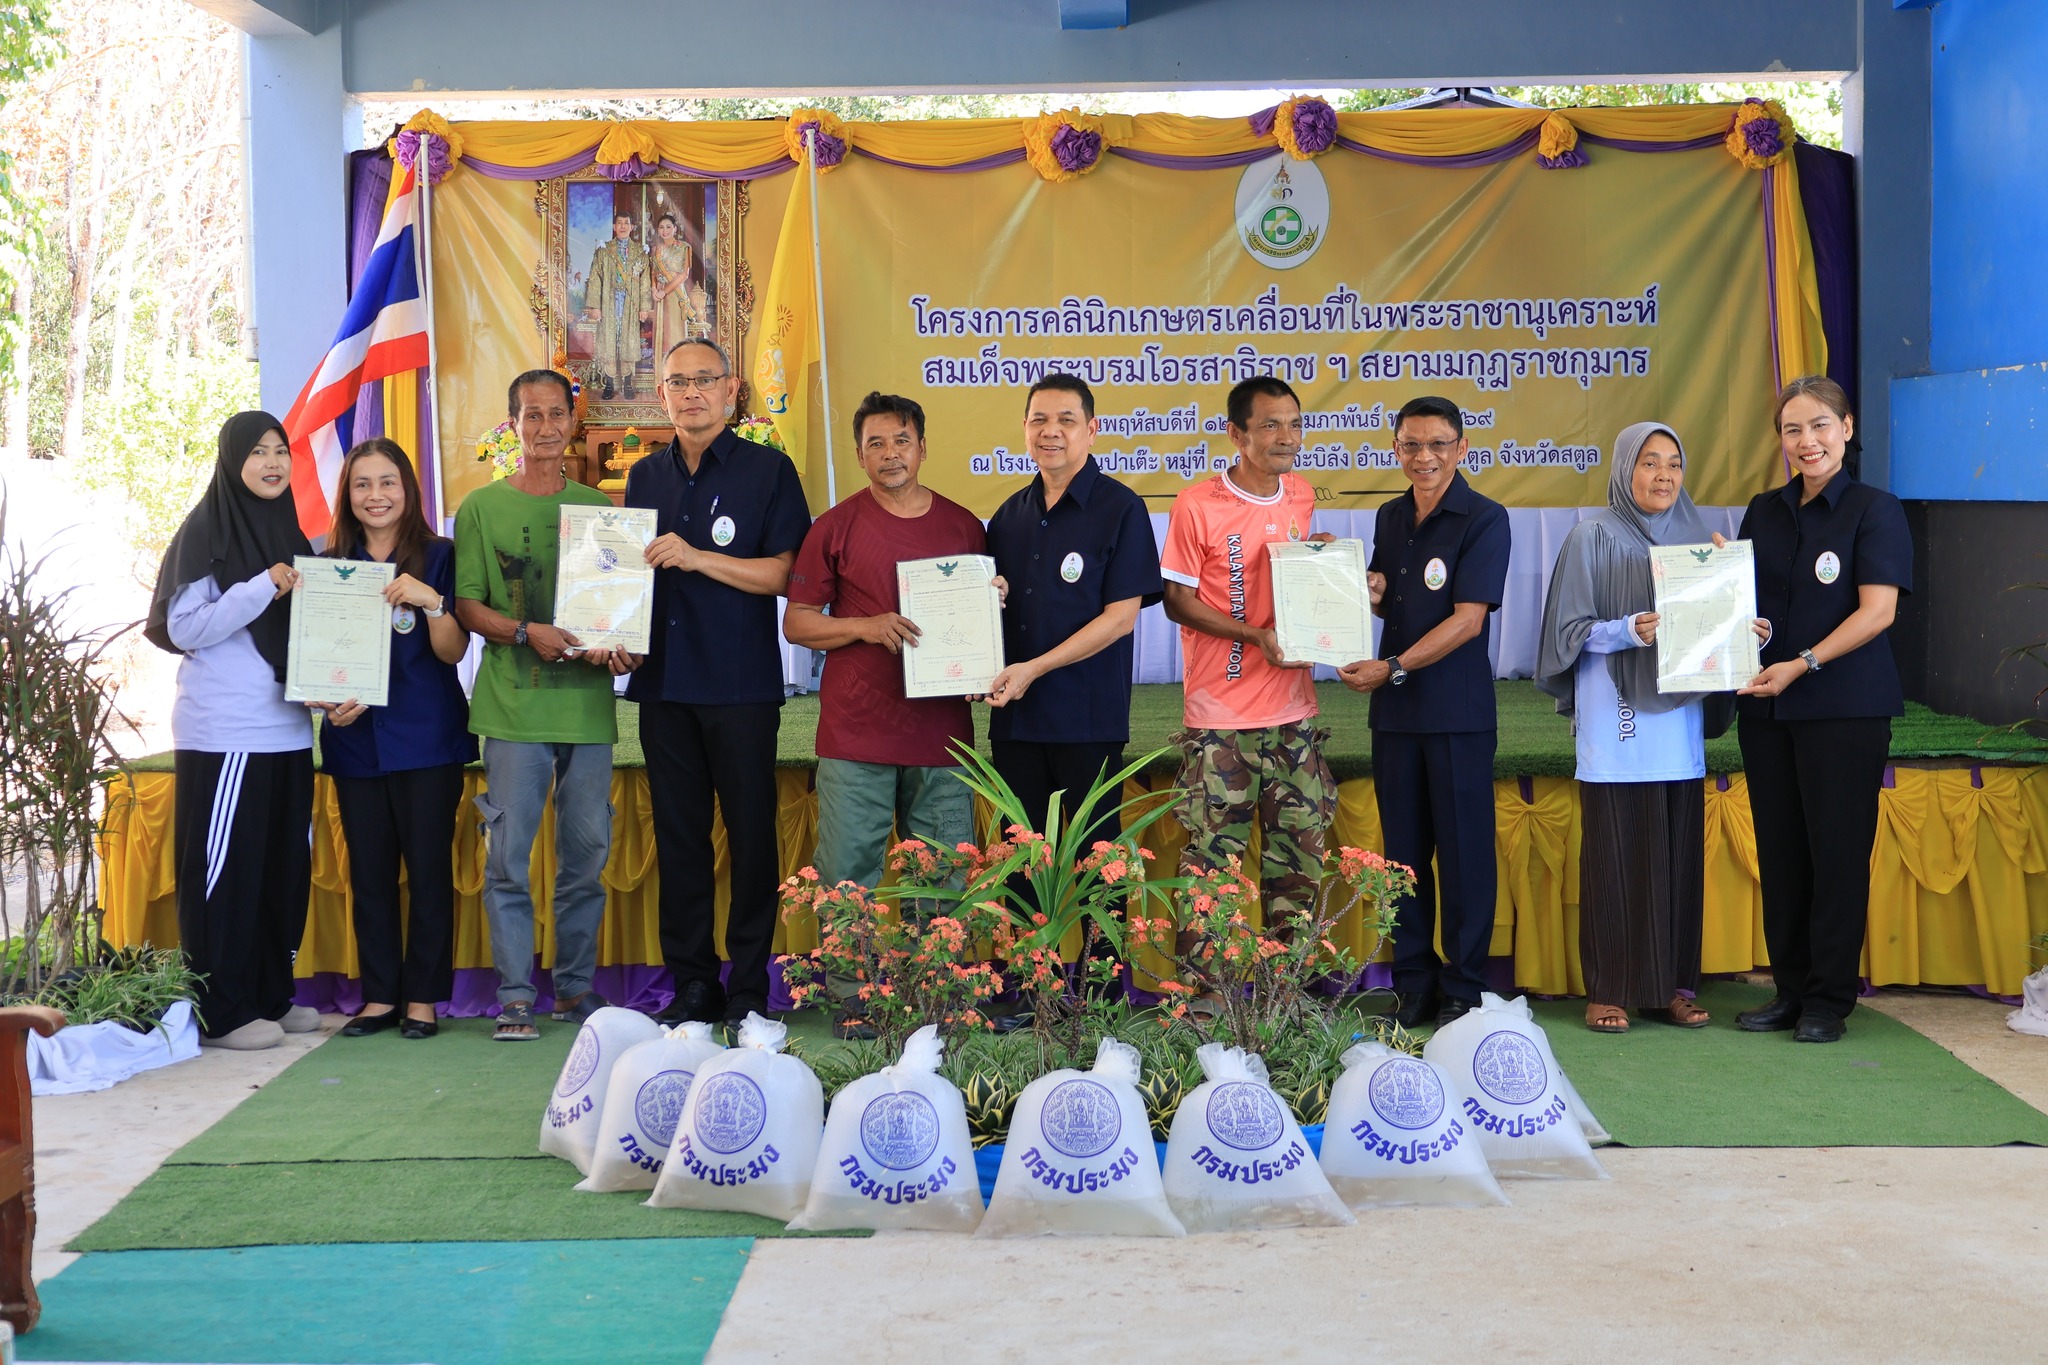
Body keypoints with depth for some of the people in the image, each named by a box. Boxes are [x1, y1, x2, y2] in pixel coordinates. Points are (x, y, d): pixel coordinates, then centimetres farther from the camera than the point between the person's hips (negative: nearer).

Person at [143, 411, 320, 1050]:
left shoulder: (289, 532, 15)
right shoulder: (205, 531, -5)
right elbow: (185, 628, -12)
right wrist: (262, 588, -20)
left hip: (286, 729, 7)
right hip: (224, 733, -7)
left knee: (286, 865, 9)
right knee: (226, 867, -3)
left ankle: (272, 995, 20)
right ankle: (222, 1011, 3)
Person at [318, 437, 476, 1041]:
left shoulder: (437, 557, 0)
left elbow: (453, 651, -5)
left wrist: (432, 601, -24)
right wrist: (332, 699, -6)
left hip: (426, 739, -3)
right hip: (356, 740, 3)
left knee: (429, 867, -1)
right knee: (369, 870, 6)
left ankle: (423, 997, 7)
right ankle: (380, 996, 14)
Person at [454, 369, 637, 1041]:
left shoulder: (598, 506, 13)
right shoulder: (482, 507, 5)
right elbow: (466, 605, 2)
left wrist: (619, 646, -5)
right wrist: (525, 633, -15)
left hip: (587, 702, 2)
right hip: (513, 703, -2)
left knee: (586, 851, 5)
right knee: (508, 853, -4)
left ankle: (576, 985, 17)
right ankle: (516, 995, 3)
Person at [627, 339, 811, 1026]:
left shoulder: (768, 470, -1)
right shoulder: (646, 477, 14)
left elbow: (785, 574, -8)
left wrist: (697, 557, -16)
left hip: (742, 685, -4)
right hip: (664, 684, 4)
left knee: (750, 832, 0)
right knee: (677, 834, 7)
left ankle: (749, 987, 9)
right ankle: (691, 983, 15)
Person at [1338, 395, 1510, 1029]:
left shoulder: (1485, 519, -7)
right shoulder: (1390, 517, 12)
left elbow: (1467, 619, -14)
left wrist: (1393, 667, -18)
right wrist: (1367, 588, 0)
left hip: (1457, 711, -6)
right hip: (1395, 710, 6)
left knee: (1463, 851, 1)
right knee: (1403, 850, 8)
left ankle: (1463, 988, 9)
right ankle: (1414, 981, 18)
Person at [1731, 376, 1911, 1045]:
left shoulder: (1874, 509, -3)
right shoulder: (1764, 512, 13)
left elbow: (1877, 611, -11)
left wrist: (1802, 664, -18)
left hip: (1845, 708, -5)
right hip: (1766, 709, 5)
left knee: (1836, 851, -1)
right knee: (1779, 851, 8)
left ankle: (1829, 1000, 8)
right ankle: (1791, 990, 18)